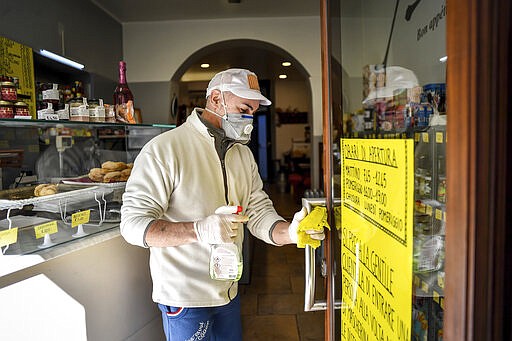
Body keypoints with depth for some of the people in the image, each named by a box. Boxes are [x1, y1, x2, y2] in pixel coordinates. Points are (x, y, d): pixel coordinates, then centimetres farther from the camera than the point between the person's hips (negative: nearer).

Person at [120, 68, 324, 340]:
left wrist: (290, 232, -20)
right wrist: (199, 230, -37)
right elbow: (133, 224, -22)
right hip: (184, 297, -6)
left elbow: (259, 213, 0)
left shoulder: (243, 154, 6)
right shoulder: (164, 149, -17)